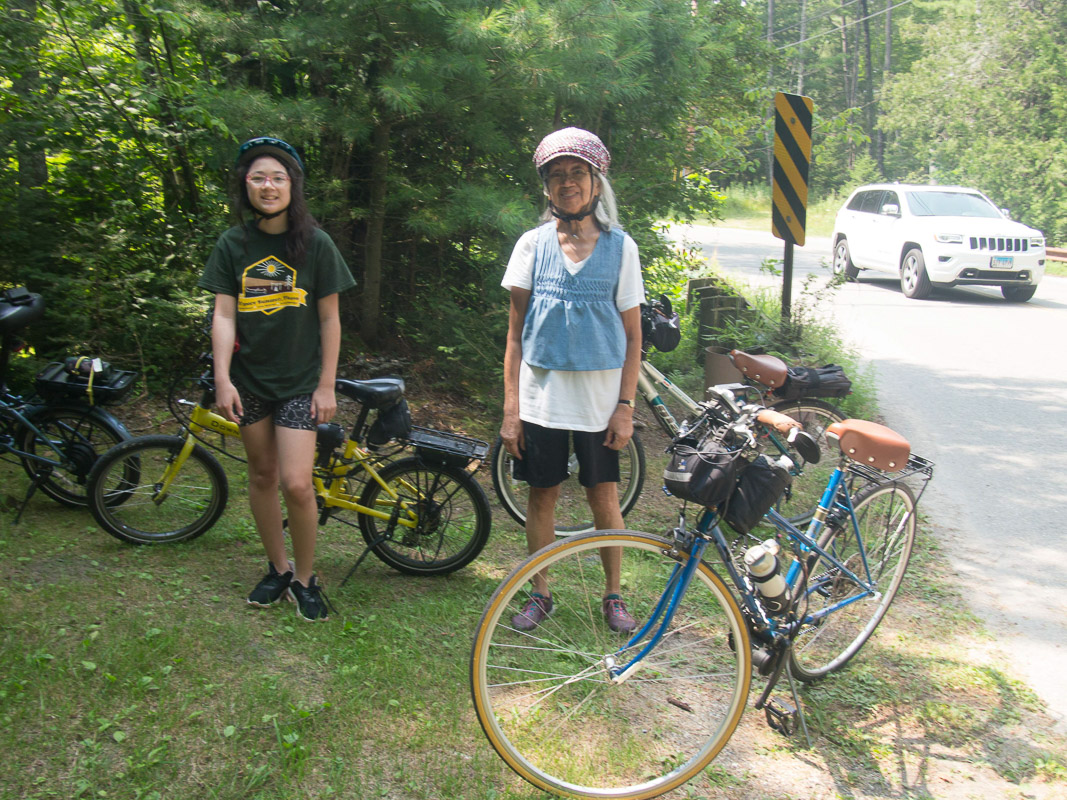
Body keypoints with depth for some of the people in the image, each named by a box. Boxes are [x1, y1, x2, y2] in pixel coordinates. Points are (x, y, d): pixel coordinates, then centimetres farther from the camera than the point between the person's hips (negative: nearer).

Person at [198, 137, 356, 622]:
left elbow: (329, 319, -2)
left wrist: (326, 385, -5)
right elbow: (224, 316, 0)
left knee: (296, 483, -11)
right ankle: (278, 568, 28)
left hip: (300, 381, -3)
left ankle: (305, 578, 9)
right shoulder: (233, 245, 2)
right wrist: (222, 379, -10)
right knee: (262, 475, 11)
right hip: (250, 380, 3)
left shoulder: (315, 244, -4)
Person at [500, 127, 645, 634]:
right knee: (542, 496, 9)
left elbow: (632, 335, 2)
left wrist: (626, 407, -5)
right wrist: (510, 409, -2)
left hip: (599, 397, -1)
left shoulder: (619, 247, 0)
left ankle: (613, 596, 24)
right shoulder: (533, 244, 2)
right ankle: (540, 594, 26)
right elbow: (515, 333, 3)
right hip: (541, 395, 1)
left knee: (604, 498, 6)